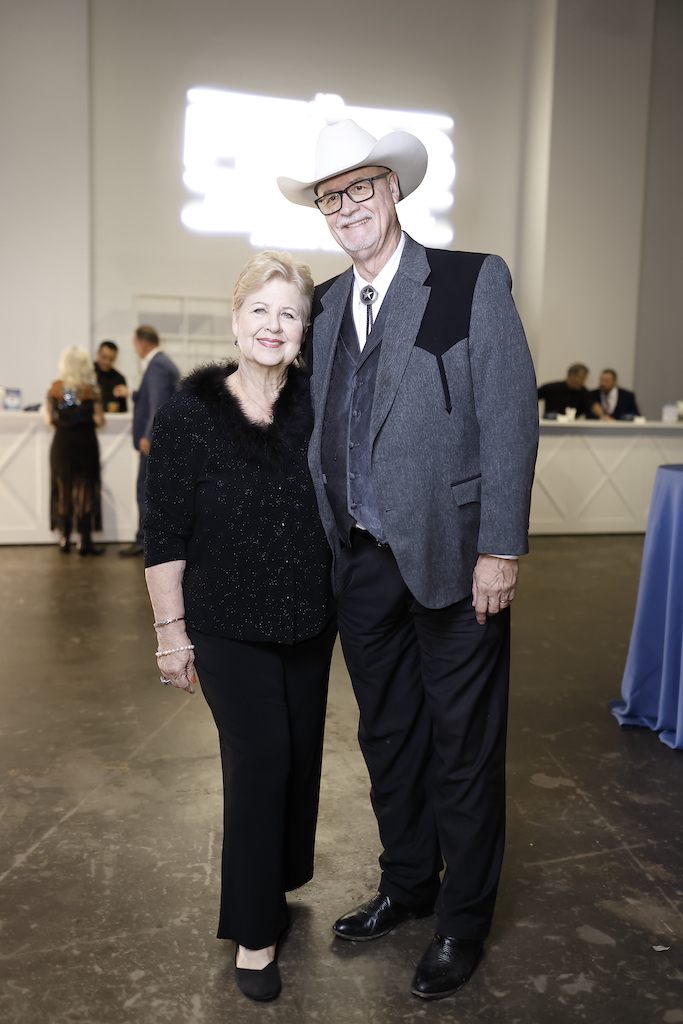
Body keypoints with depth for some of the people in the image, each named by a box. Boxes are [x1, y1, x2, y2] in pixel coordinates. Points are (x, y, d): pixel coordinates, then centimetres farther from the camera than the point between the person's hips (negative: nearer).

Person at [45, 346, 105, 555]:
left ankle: (65, 539, 13)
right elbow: (99, 420, -10)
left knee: (63, 490, 11)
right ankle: (85, 541, 2)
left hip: (61, 443, 2)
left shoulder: (56, 388, -2)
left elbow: (49, 419, 0)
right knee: (86, 491, 4)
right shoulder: (92, 389, -7)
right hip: (85, 442, -2)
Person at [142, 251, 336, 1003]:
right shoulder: (189, 415, -10)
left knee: (299, 754, 14)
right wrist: (171, 629, -8)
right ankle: (254, 932, 14)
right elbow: (163, 535, -8)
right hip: (229, 628, -4)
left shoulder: (318, 407, -1)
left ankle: (277, 879, 39)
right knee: (260, 759, -6)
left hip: (309, 622, 4)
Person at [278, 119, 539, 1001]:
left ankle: (463, 919, 29)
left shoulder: (475, 283, -5)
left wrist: (500, 549, -15)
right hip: (362, 562, 5)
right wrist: (326, 541, 6)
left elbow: (510, 419, -10)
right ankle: (406, 885, 40)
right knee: (387, 735, 18)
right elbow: (323, 430, 11)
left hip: (452, 558, -5)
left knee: (462, 745, 9)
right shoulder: (324, 305, 10)